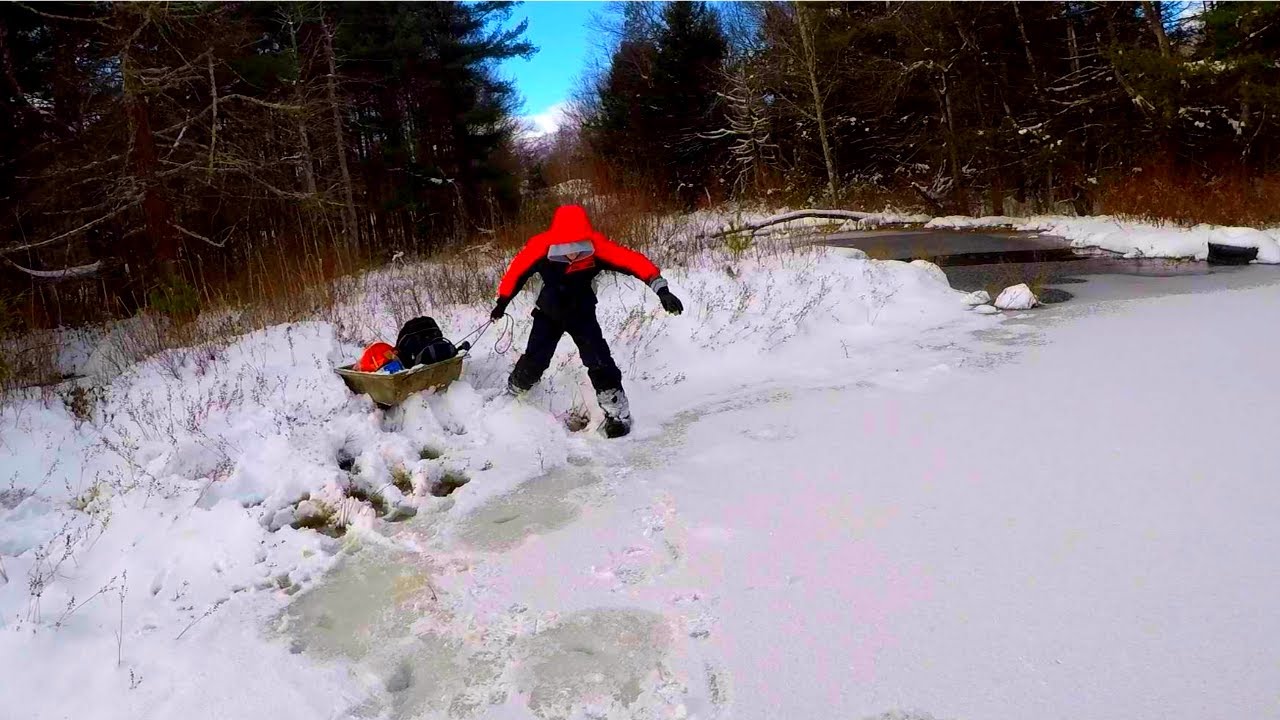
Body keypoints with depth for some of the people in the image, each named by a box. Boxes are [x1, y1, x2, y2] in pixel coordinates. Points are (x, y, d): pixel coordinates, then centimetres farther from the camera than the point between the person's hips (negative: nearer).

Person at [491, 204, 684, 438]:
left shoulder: (597, 246, -31)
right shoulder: (540, 247, -29)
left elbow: (634, 261, -36)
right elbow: (518, 270, -11)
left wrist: (660, 288, -49)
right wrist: (503, 301, -2)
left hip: (582, 313, 0)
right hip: (549, 313, 1)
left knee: (599, 362, -13)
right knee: (534, 361, -4)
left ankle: (617, 414, 1)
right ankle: (510, 397, 25)